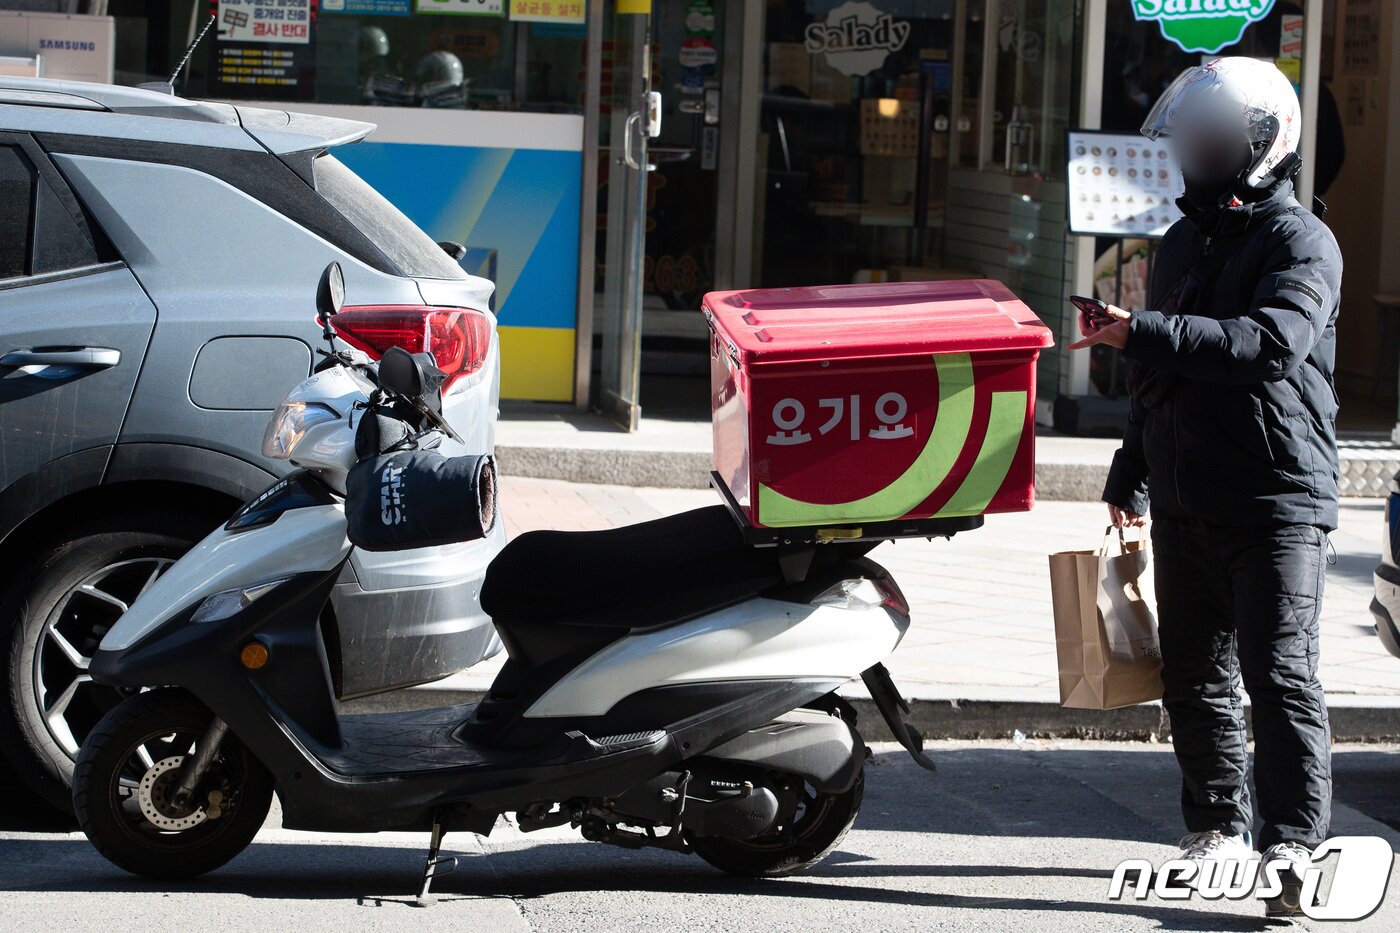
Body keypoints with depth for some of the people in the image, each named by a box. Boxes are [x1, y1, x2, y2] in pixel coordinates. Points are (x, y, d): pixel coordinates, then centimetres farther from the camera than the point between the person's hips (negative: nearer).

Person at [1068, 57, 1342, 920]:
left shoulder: (1302, 242, -8)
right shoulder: (1183, 242, 18)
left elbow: (1272, 342, -26)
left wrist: (1145, 333, -29)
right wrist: (1130, 483, 29)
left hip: (1279, 501, -8)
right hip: (1186, 507, 8)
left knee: (1281, 677, -12)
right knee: (1195, 678, 11)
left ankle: (1295, 849, -14)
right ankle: (1220, 827, 22)